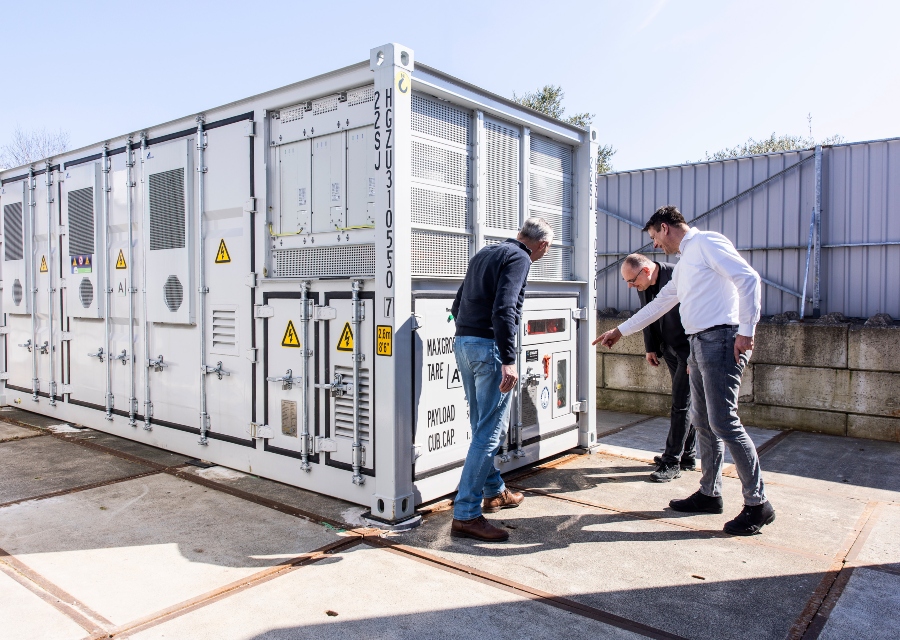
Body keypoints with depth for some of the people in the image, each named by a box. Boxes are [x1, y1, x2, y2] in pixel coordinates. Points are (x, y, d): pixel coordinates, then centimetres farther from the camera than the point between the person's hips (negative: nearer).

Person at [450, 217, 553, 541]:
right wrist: (508, 361, -24)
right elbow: (504, 309, -20)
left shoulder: (485, 254, 20)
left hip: (462, 342, 9)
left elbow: (458, 304, 20)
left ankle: (494, 492, 33)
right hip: (489, 347, -9)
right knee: (491, 431, -5)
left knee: (483, 426, 18)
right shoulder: (519, 258, -6)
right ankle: (465, 514, -3)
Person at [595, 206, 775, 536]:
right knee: (702, 422, 11)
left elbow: (748, 278, -14)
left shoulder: (707, 243, -4)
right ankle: (709, 494, 20)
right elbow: (660, 304, 32)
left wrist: (746, 331, -19)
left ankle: (757, 504, -1)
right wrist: (620, 330, 35)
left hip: (721, 340, -10)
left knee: (724, 423, -11)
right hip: (699, 344, 10)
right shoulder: (684, 263, 25)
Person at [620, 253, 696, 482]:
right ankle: (688, 455, 25)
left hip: (689, 349, -8)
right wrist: (650, 348, 11)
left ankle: (672, 462, -1)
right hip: (670, 349, 8)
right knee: (684, 402, 15)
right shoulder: (643, 285, -1)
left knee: (681, 404, -7)